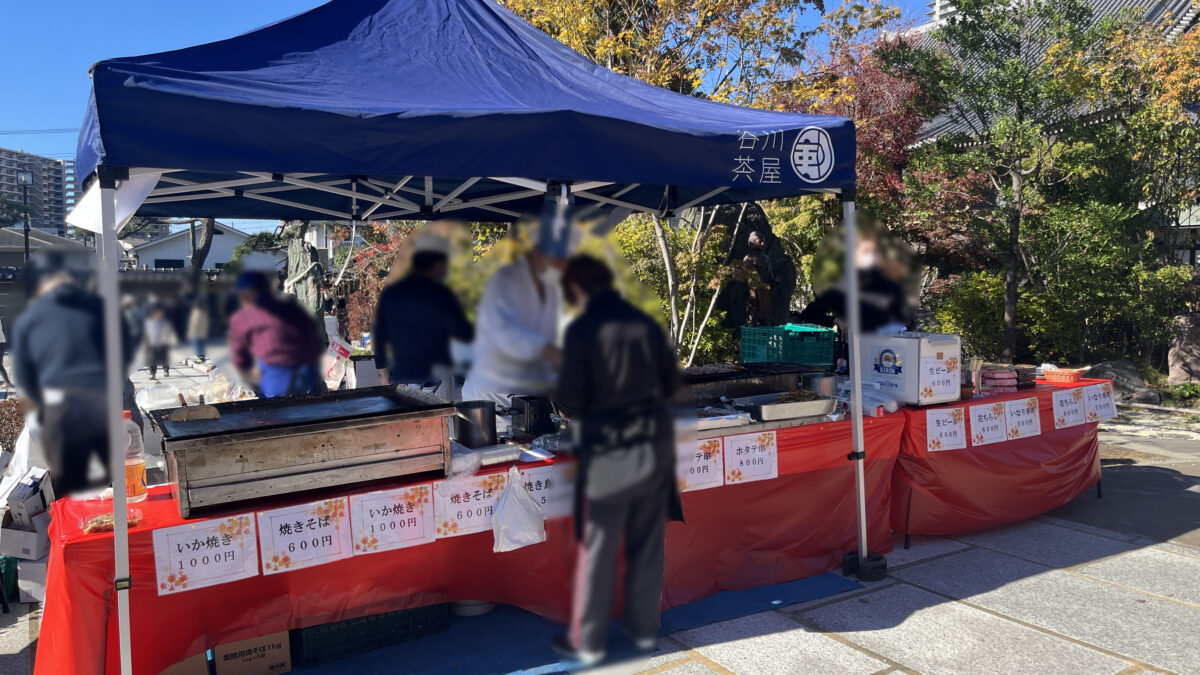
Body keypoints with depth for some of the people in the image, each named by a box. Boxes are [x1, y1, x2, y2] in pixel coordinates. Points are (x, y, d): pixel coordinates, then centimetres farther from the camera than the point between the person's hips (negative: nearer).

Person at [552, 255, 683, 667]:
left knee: (598, 549, 7)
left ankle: (588, 642, 20)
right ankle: (644, 630, 29)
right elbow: (671, 382, 9)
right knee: (648, 544, 16)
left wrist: (574, 413, 10)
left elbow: (570, 401, -13)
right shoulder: (646, 323, 4)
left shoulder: (582, 330, -11)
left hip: (608, 450, -5)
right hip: (654, 444, 5)